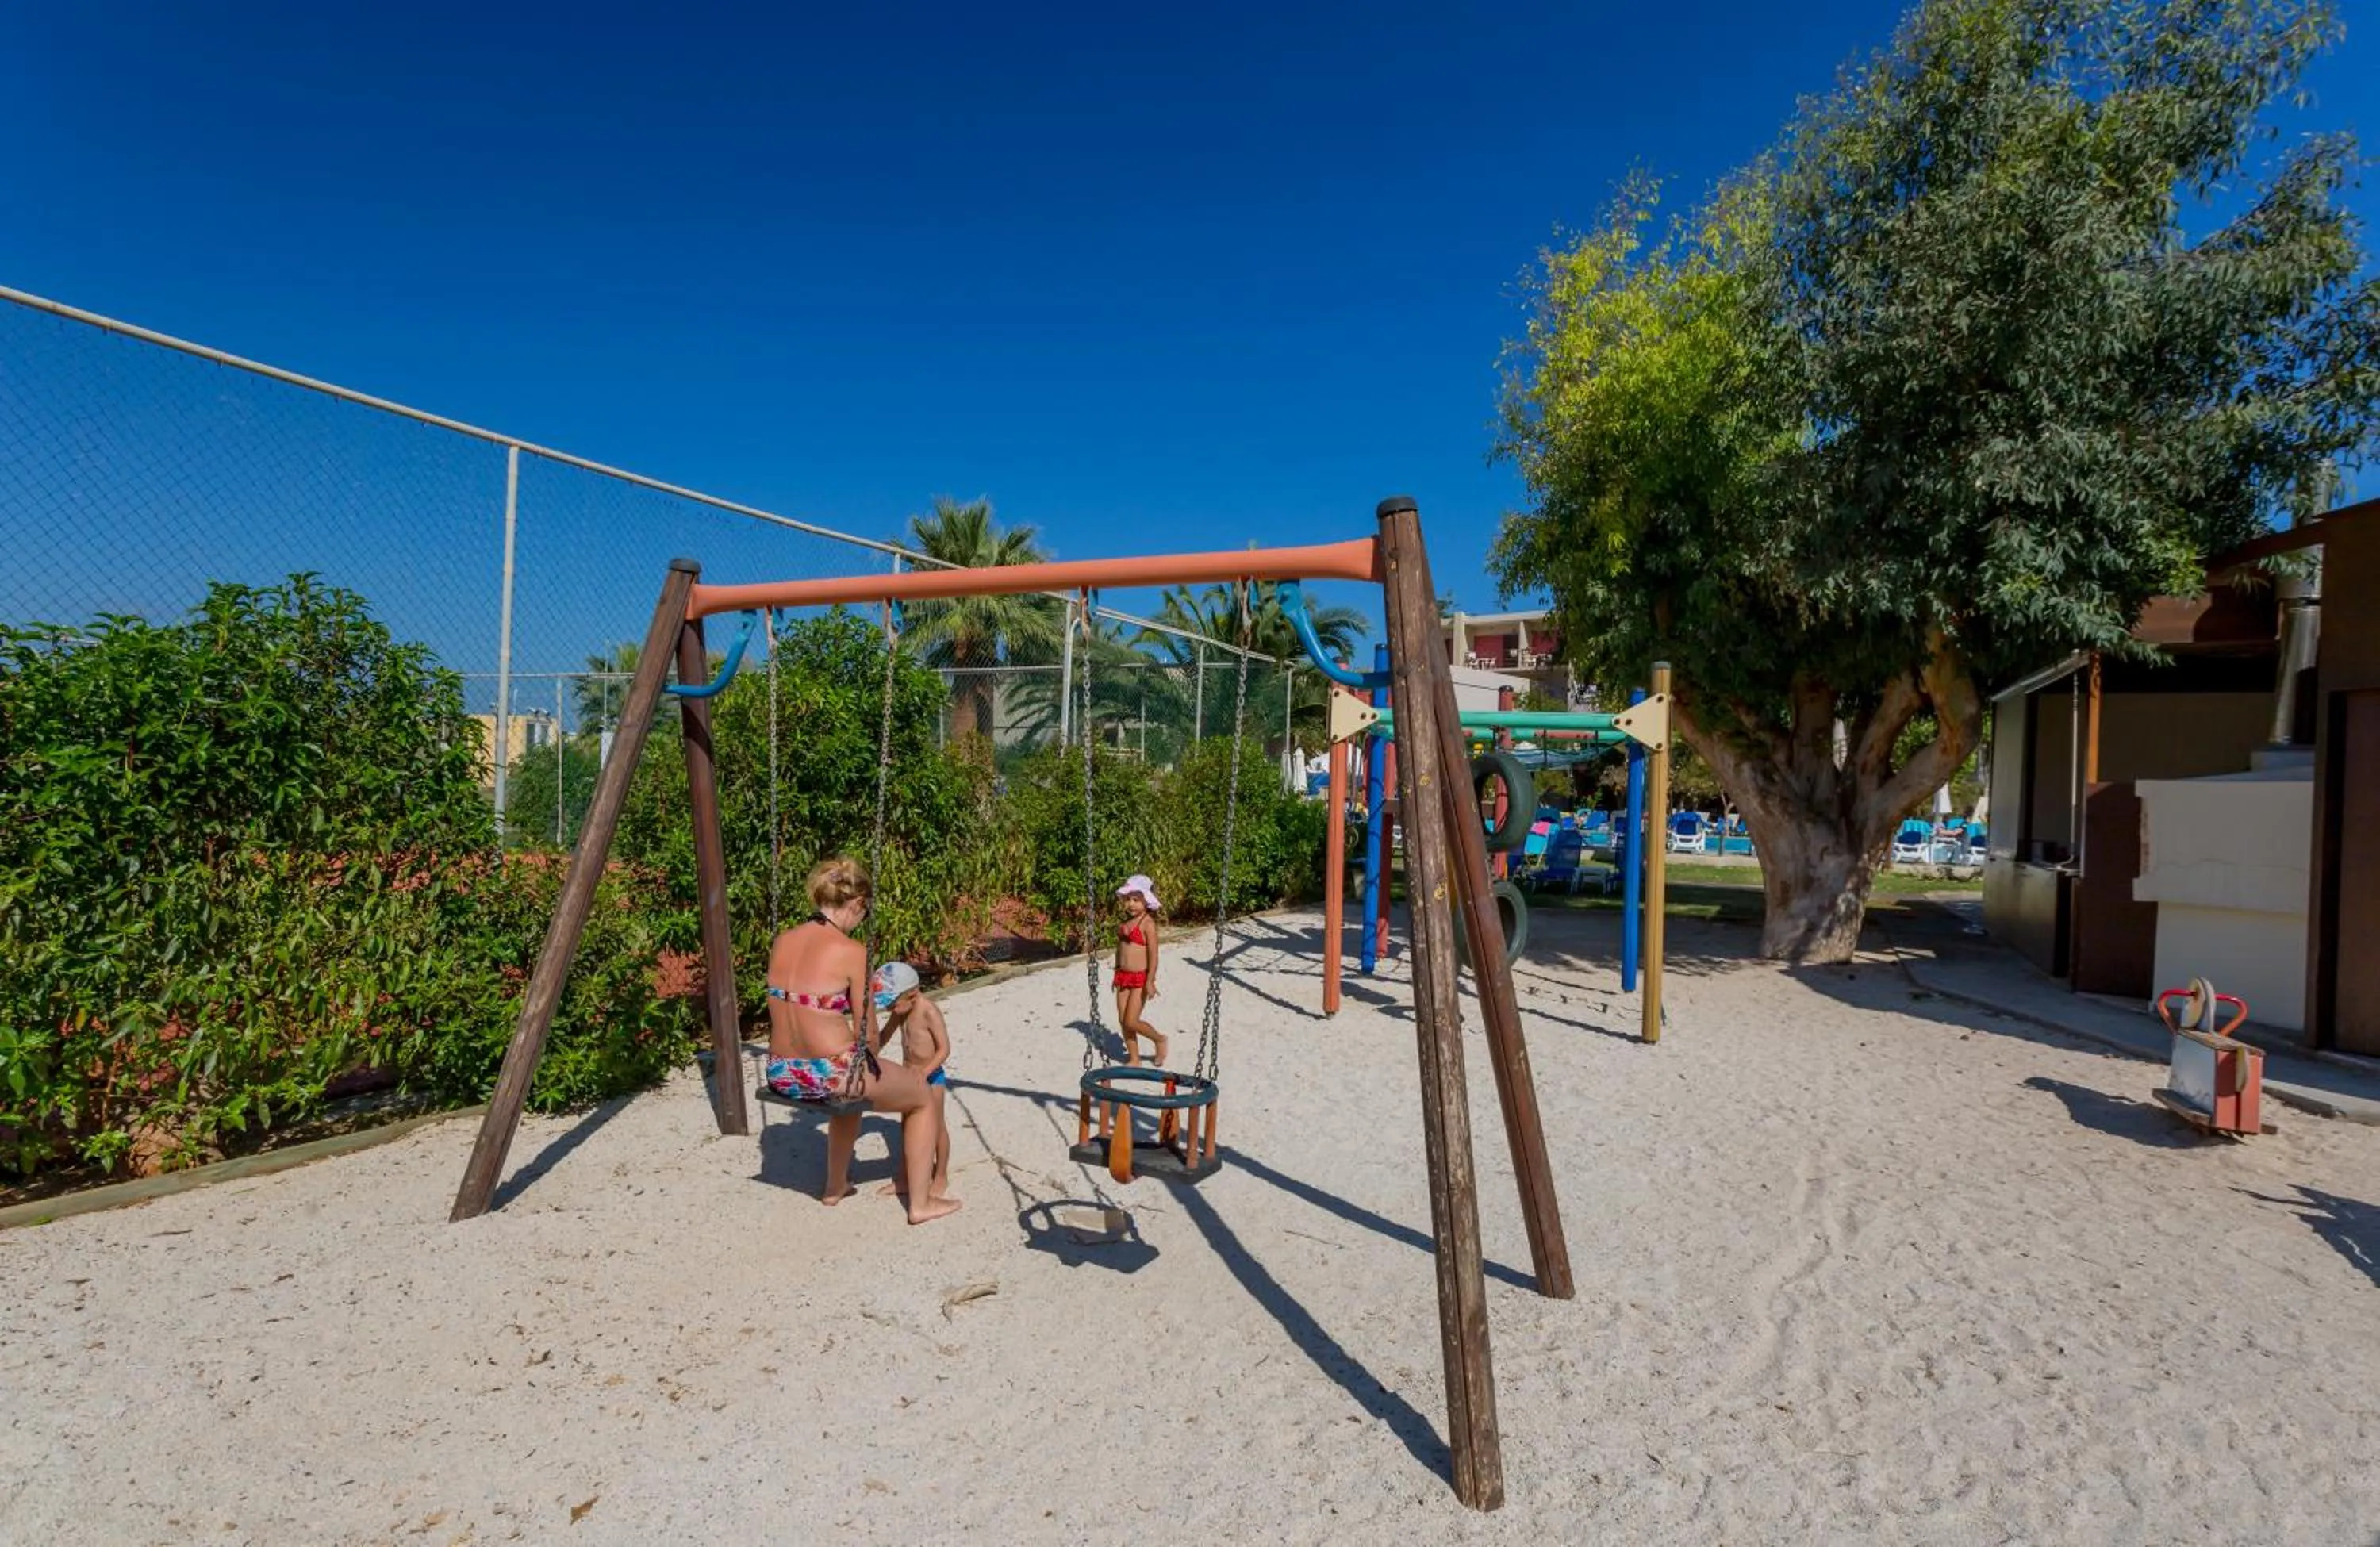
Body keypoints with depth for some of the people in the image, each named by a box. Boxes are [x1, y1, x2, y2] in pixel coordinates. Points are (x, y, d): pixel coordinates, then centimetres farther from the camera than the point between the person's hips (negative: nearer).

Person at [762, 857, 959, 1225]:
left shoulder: (782, 941, 2)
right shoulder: (852, 951, -17)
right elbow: (865, 1032, -10)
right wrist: (871, 1066, 11)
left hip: (782, 1074, 7)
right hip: (831, 1075, -7)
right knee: (923, 1095, 19)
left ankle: (836, 1186, 52)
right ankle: (921, 1202, 23)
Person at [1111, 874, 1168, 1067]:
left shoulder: (1147, 923, -13)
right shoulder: (1126, 922, 9)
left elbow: (1153, 954, -16)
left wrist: (1150, 981, -20)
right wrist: (1117, 974, 19)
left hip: (1140, 978, -7)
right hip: (1124, 977, 7)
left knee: (1131, 1021, -8)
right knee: (1123, 1021, 7)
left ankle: (1159, 1040, 17)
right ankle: (1134, 1059, 19)